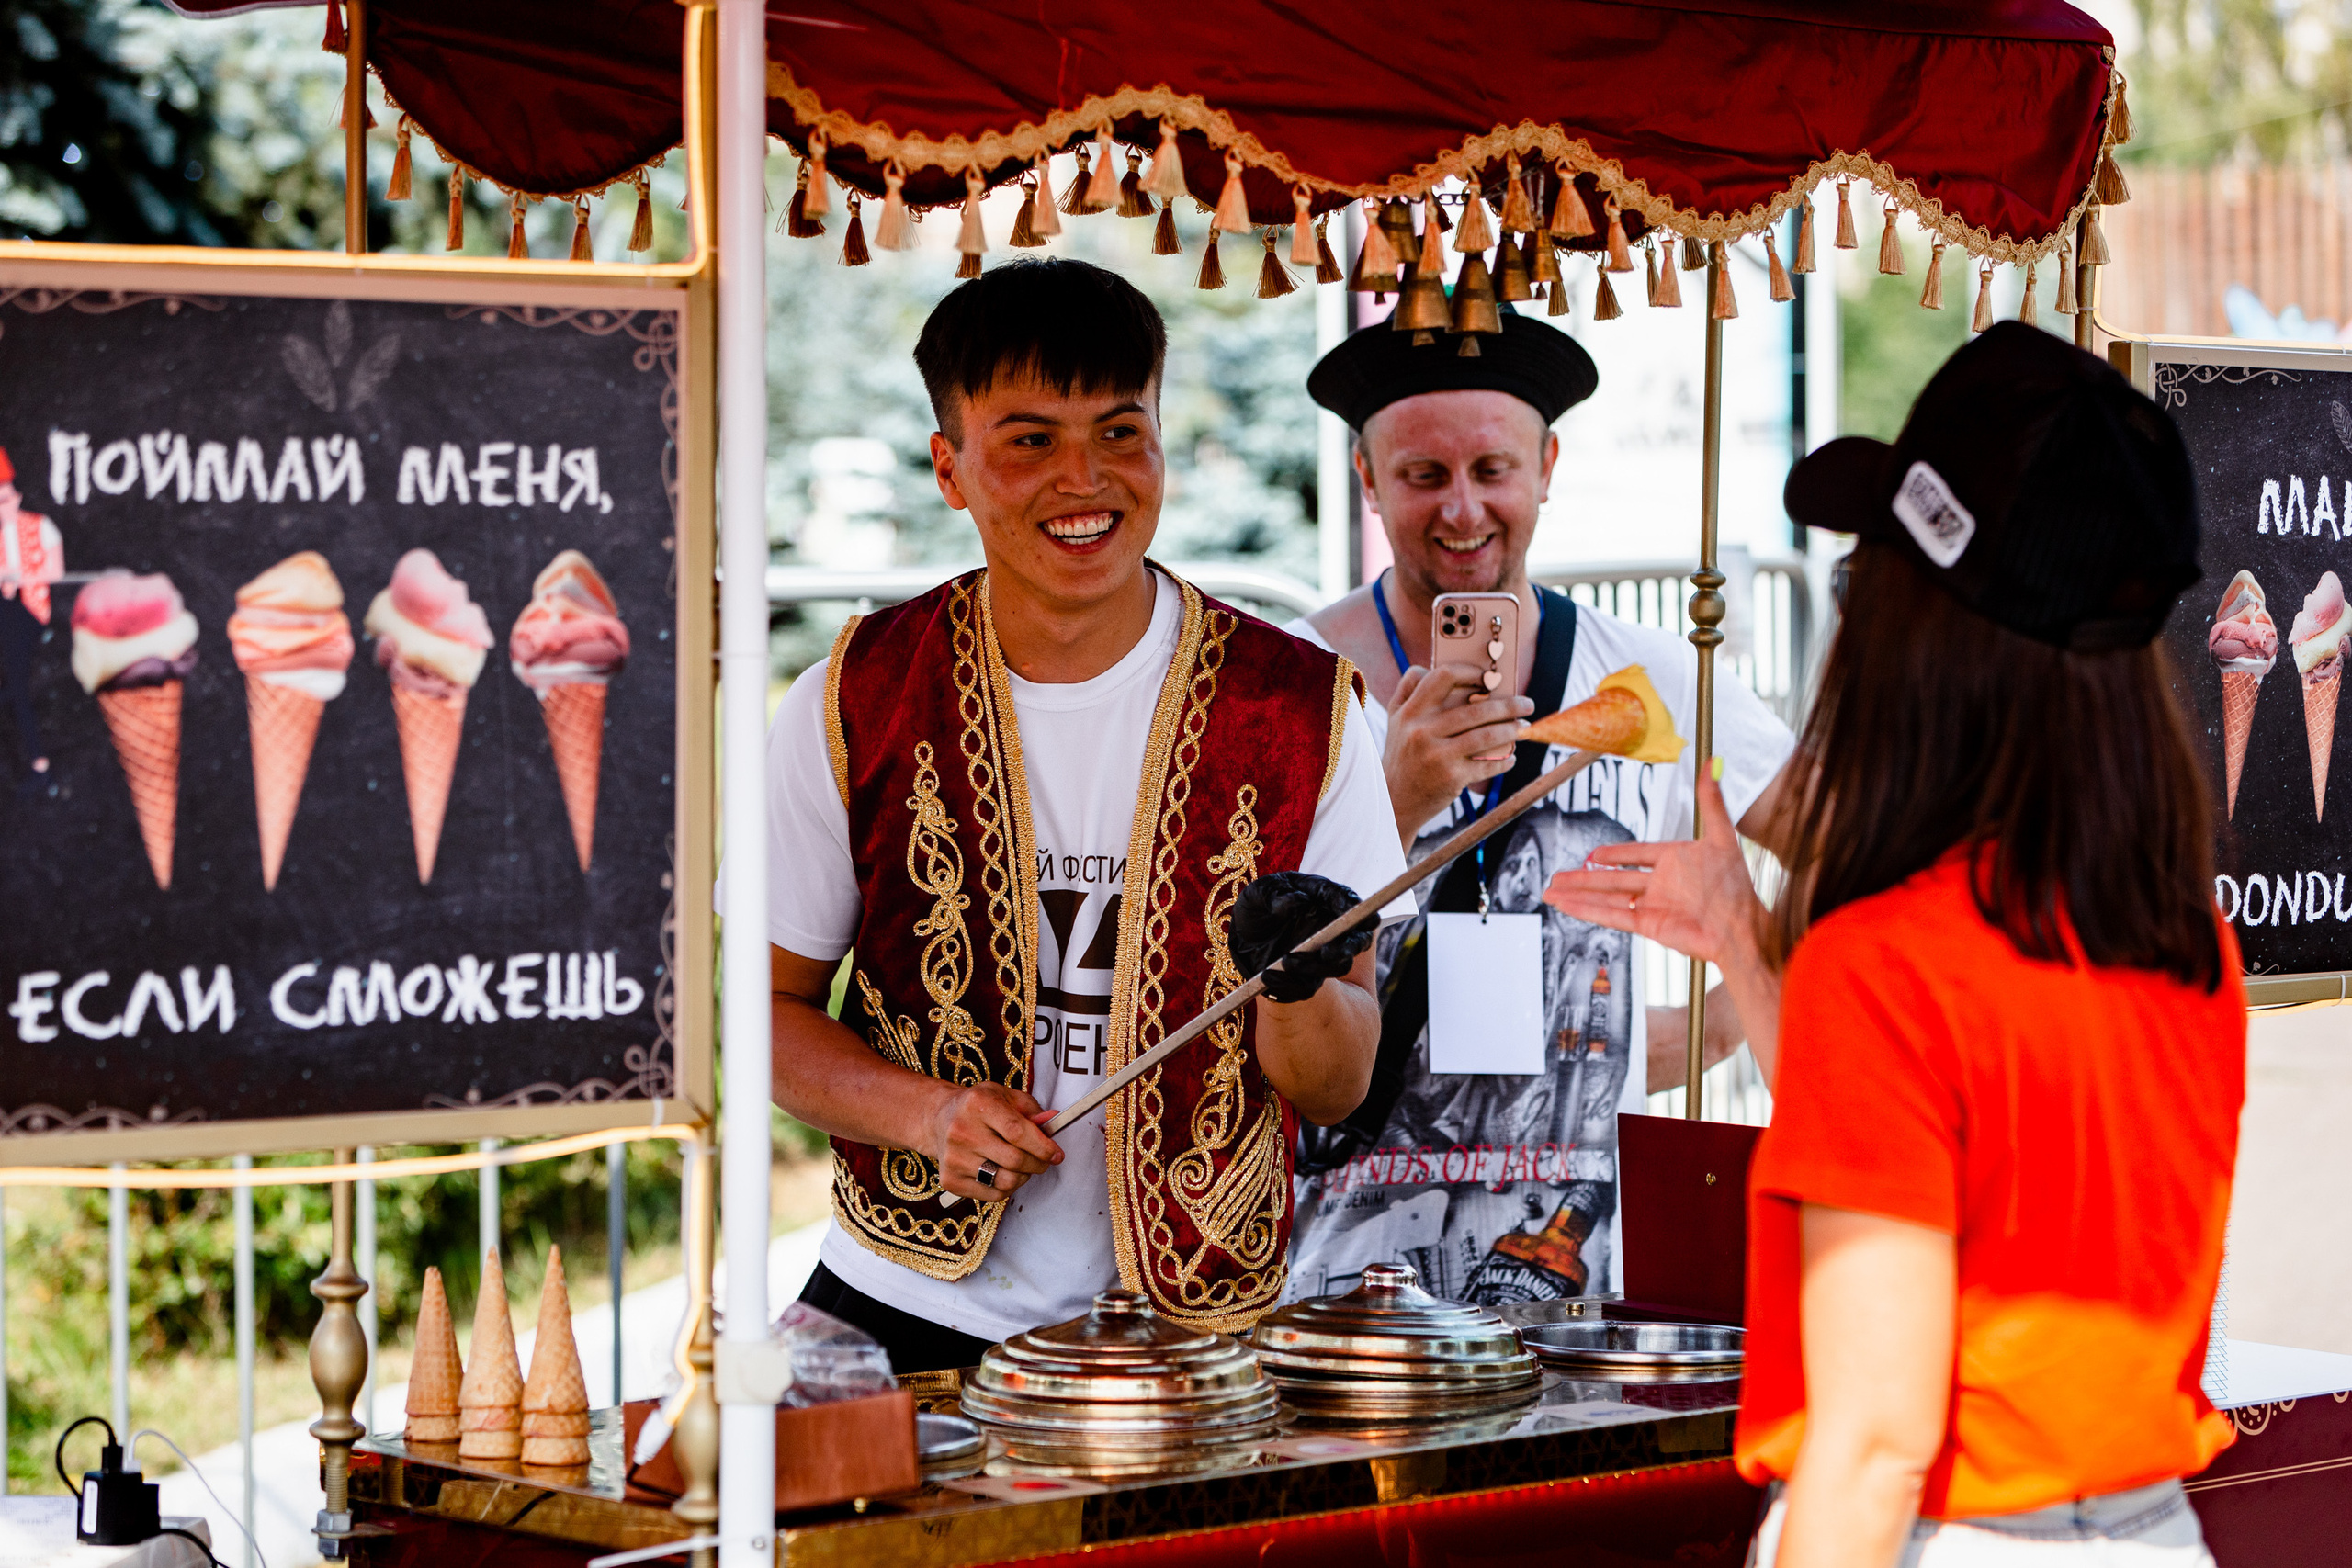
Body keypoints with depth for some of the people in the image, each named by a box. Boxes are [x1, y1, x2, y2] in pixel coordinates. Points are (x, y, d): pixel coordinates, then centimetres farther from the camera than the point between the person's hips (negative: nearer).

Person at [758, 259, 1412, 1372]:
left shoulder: (1300, 708, 0)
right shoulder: (853, 706, 0)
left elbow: (1339, 1089, 3)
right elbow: (770, 1009, 8)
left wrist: (1297, 987, -19)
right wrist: (923, 1112, -11)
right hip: (904, 1310, 0)